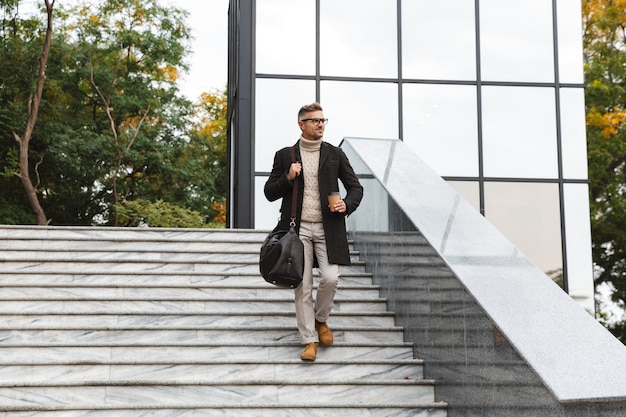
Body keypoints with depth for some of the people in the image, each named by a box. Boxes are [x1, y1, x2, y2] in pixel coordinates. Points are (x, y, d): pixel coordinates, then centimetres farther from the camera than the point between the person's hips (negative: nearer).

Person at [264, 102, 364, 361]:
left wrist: (347, 204, -8)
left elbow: (356, 187, 12)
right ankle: (309, 340, 7)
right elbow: (269, 193, 7)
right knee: (302, 287, -1)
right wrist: (287, 178, -10)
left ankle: (321, 320, 18)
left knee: (330, 278, -11)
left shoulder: (335, 154, 9)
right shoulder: (285, 155, 6)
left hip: (327, 229, 1)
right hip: (298, 229, 0)